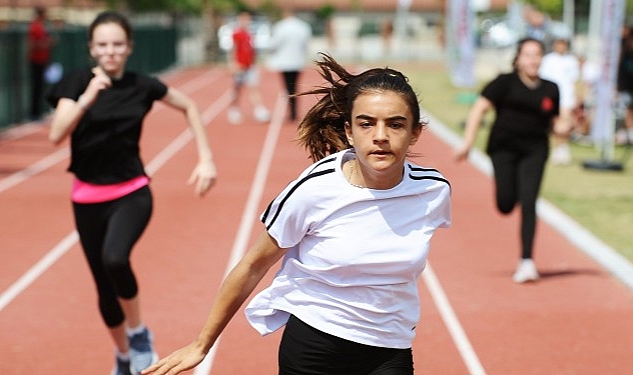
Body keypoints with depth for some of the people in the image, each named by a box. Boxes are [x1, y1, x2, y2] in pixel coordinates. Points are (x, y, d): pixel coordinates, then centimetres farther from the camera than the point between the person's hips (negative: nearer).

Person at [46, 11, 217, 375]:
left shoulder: (142, 85, -4)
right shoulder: (77, 82, -7)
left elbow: (189, 106, 13)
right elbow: (57, 134, -20)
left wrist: (206, 159, 5)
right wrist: (88, 97, -33)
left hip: (132, 194, -1)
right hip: (88, 198, 1)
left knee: (114, 259, -31)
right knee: (105, 287, 9)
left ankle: (139, 332, -5)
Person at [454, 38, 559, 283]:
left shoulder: (550, 90, 7)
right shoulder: (505, 83, -2)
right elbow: (479, 109, -7)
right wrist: (468, 142, -17)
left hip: (534, 152, 1)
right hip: (503, 148, -1)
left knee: (528, 203, -12)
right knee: (506, 205, -7)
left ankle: (526, 261, -9)